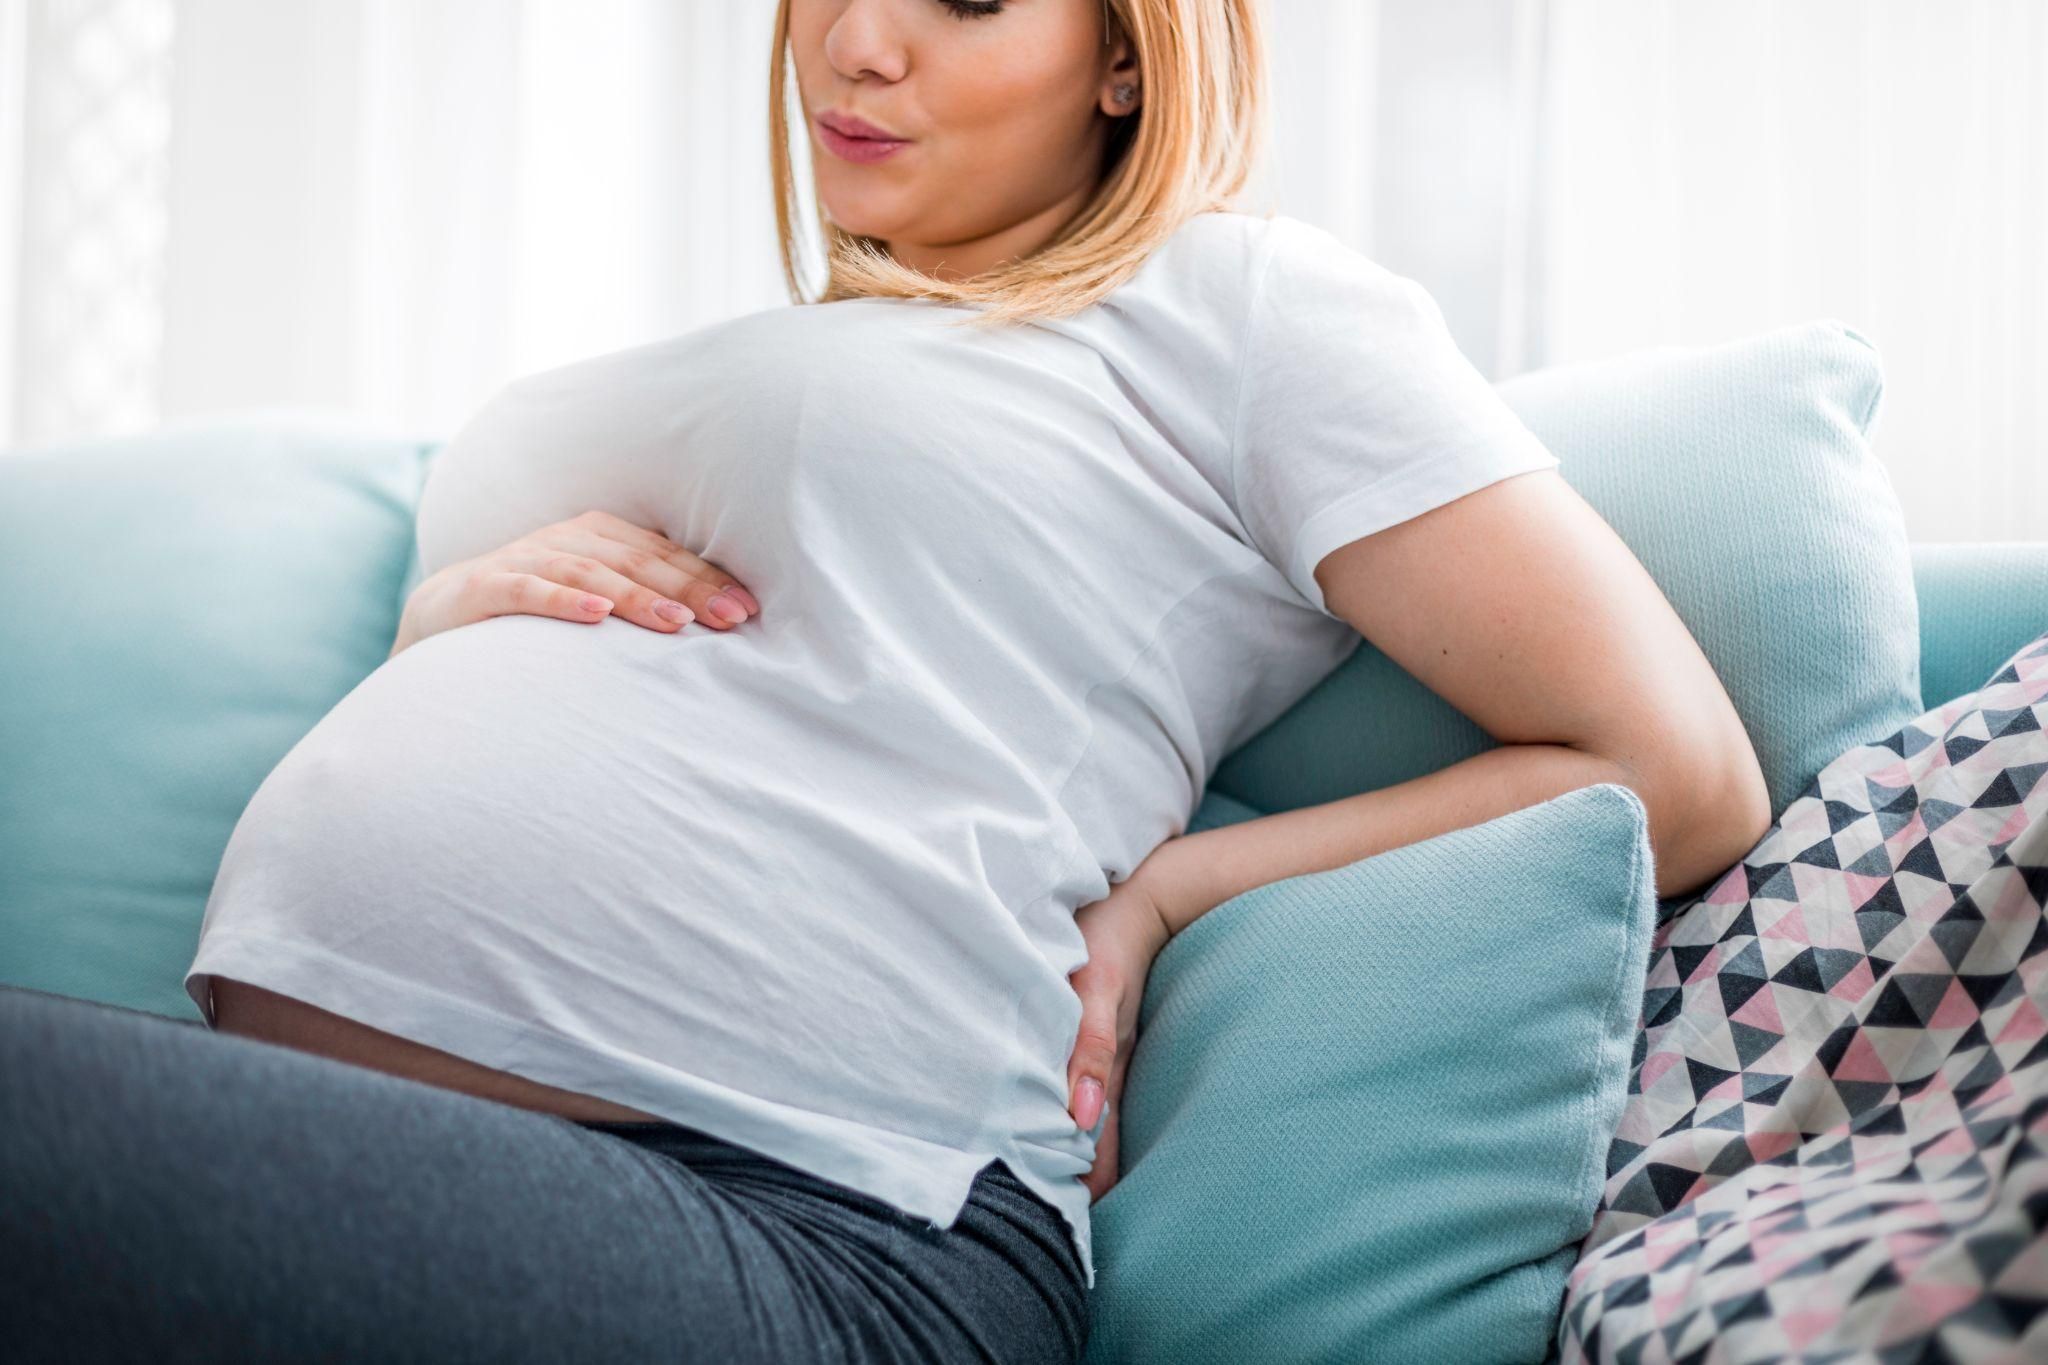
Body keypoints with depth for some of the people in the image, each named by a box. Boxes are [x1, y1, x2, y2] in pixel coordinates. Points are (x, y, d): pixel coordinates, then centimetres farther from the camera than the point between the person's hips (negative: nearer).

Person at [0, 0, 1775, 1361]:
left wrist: (1165, 891, 0)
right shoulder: (752, 362, 30)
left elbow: (1679, 783, 3)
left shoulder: (1239, 301, 9)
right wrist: (462, 605, 9)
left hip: (787, 1210, -6)